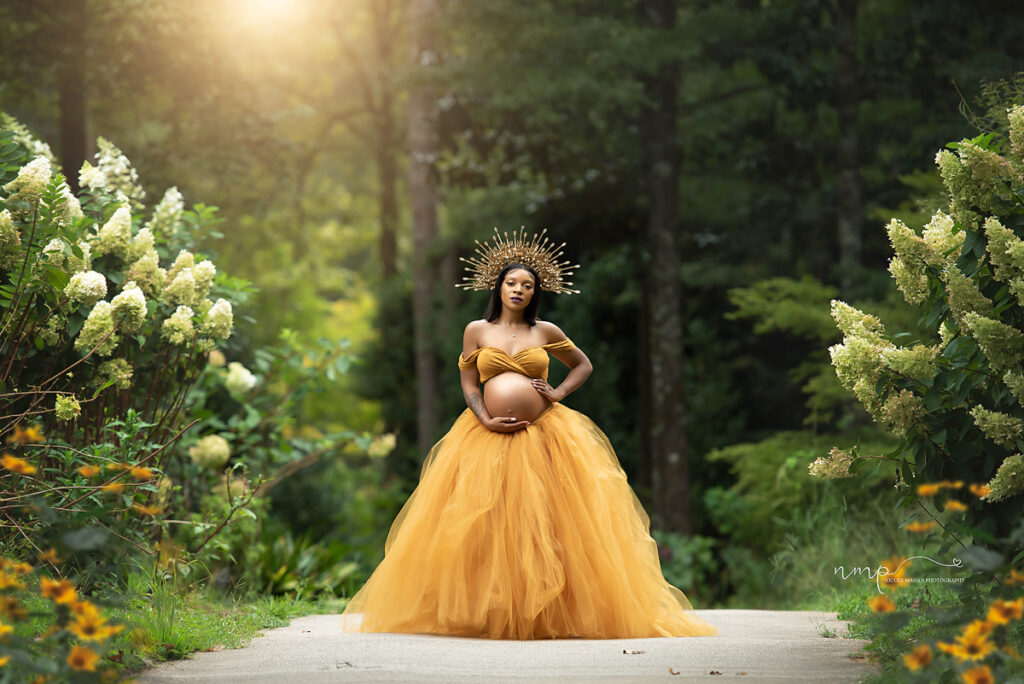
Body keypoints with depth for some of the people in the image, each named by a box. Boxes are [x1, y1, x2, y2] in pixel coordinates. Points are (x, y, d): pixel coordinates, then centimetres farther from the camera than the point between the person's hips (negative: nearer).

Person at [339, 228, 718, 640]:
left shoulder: (546, 332, 8)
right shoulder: (477, 330, 8)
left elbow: (583, 365, 19)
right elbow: (468, 383, 6)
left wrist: (559, 393, 3)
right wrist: (485, 420, -9)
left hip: (544, 436, 0)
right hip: (489, 437, 0)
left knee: (546, 526, -4)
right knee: (485, 528, -5)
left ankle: (553, 612, 3)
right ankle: (487, 613, 2)